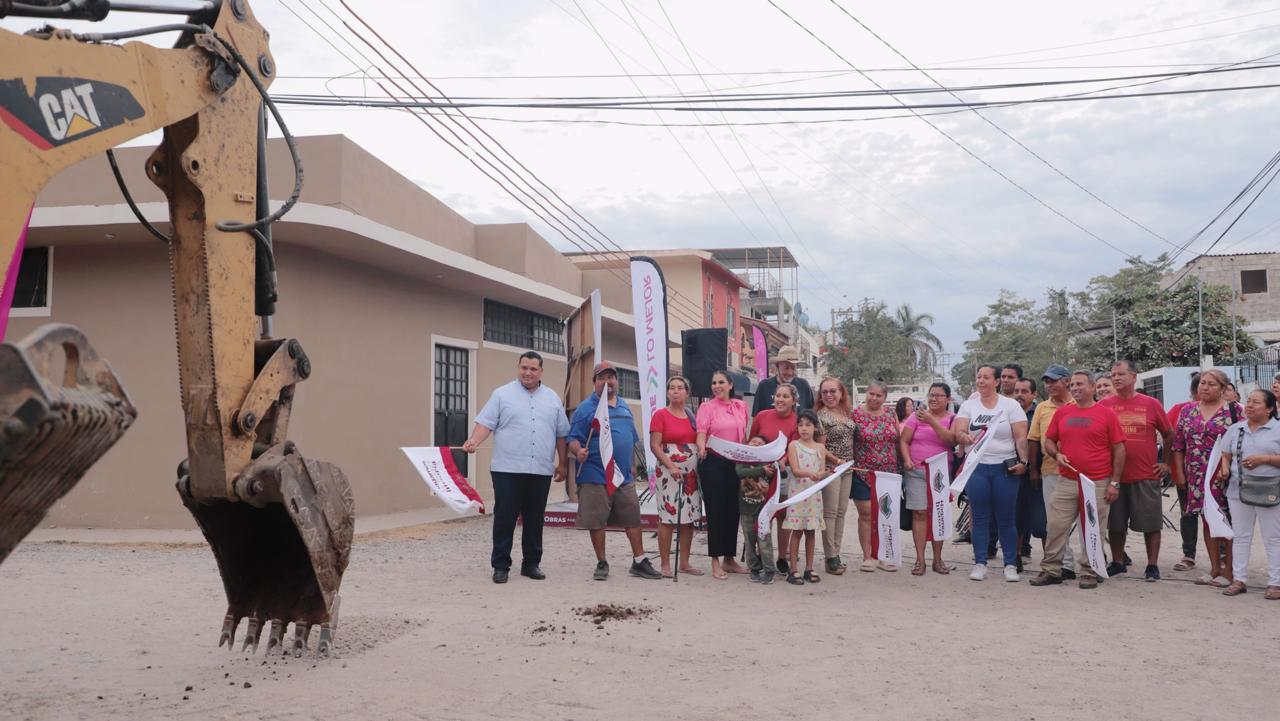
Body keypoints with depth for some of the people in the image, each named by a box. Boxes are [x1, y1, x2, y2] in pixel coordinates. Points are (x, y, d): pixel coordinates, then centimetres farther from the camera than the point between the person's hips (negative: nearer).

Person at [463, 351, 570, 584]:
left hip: (541, 471, 3)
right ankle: (500, 565, 7)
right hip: (507, 469, -3)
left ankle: (531, 563, 19)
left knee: (535, 519, 9)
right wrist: (473, 442, -21)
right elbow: (486, 423, -3)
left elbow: (562, 434, 16)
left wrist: (563, 463, 13)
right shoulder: (502, 394, 4)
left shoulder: (553, 398, 13)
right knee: (505, 518, -2)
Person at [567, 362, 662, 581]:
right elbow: (573, 439, -10)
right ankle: (601, 564, 14)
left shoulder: (624, 407, 15)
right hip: (595, 477, -5)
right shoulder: (586, 407, -4)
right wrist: (579, 451, -30)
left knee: (633, 519, 7)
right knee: (597, 522, 1)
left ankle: (639, 562, 17)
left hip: (624, 476, 5)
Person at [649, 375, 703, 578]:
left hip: (692, 473, 6)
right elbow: (654, 445, -9)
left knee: (689, 518, 7)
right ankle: (665, 564, 0)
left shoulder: (691, 416, 13)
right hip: (669, 472, -5)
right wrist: (671, 466, -19)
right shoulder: (660, 415, -2)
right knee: (667, 518, -5)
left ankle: (684, 563, 15)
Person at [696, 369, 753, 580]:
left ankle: (730, 558, 21)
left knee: (733, 510, 10)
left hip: (736, 463, 5)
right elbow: (701, 432, -14)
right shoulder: (706, 406, -2)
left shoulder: (741, 406, 11)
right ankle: (715, 562, 4)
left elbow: (744, 436, 17)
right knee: (715, 510, -2)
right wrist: (702, 448, -33)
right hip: (713, 462, -5)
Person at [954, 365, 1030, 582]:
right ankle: (979, 564, 11)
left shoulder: (1011, 405, 4)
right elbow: (958, 432, -3)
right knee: (980, 518, 5)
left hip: (1004, 468, -1)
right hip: (976, 467, 1)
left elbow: (1021, 437, -1)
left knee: (1006, 519, 1)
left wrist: (1023, 461, -12)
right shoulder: (969, 405, 8)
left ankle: (1010, 565, 9)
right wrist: (965, 437, -25)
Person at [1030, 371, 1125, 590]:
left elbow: (1119, 449, 0)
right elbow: (1049, 441, 18)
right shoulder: (1062, 412, 10)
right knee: (1056, 527, 1)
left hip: (1098, 484, -3)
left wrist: (1114, 483, -4)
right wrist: (1056, 454, -5)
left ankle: (1089, 573, 15)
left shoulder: (1107, 414, 0)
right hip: (1066, 482, 3)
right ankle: (1051, 570, 11)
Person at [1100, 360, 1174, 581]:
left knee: (1151, 523, 3)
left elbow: (1169, 435, 12)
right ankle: (1117, 563, 22)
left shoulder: (1151, 404, 2)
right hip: (1113, 476, 1)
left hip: (1146, 476, -1)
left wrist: (1165, 463, 8)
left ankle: (1153, 566, 13)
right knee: (1115, 523, 9)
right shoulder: (1104, 405, 3)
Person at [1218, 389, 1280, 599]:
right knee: (1240, 536, 9)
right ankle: (1239, 580, 16)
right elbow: (1226, 455, 14)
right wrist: (1225, 469, -4)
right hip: (1238, 490, 4)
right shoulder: (1235, 429, 10)